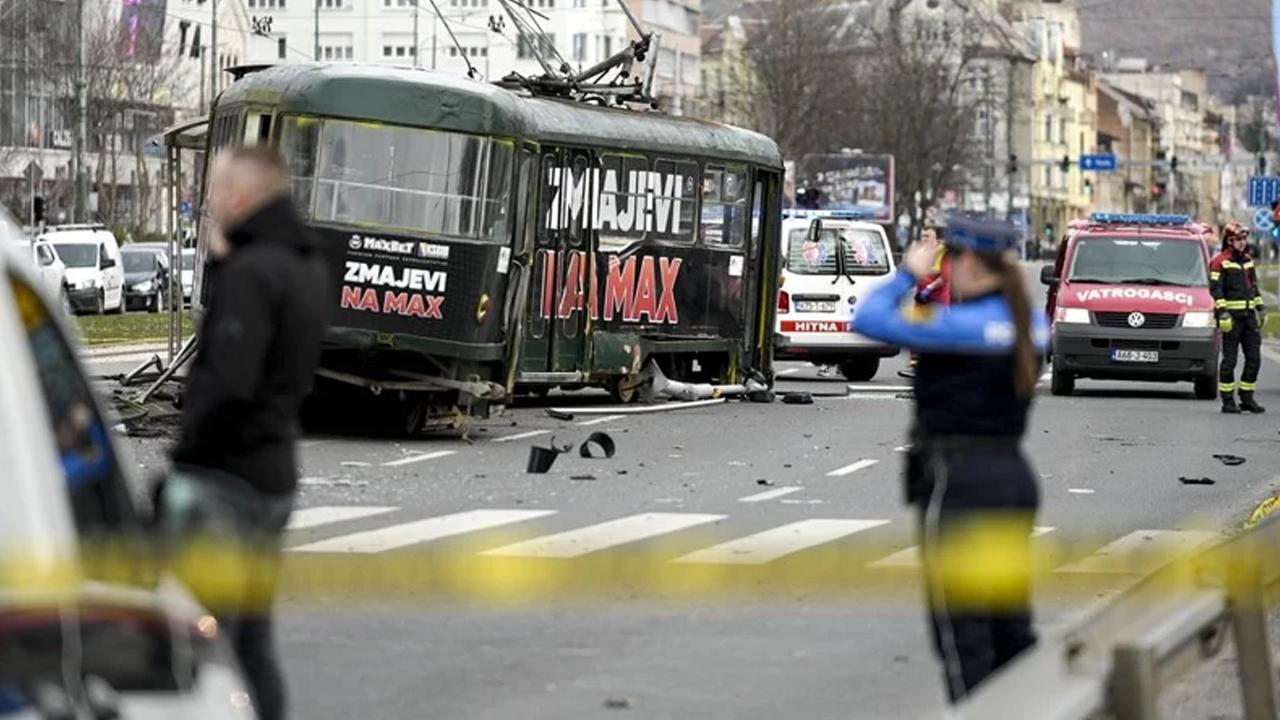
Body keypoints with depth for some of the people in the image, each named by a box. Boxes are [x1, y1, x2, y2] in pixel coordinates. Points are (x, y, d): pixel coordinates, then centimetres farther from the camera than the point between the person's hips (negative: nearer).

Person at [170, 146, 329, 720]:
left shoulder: (250, 271, -17)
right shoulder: (306, 265, 12)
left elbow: (229, 384, -26)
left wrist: (185, 458, -16)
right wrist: (223, 261, 6)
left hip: (228, 478, -9)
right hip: (274, 476, 9)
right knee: (253, 642, 15)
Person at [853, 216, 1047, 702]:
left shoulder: (962, 324, -17)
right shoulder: (1029, 323, 6)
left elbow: (870, 320, -18)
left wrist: (909, 274, -3)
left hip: (959, 479, -8)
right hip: (1013, 474, 8)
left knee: (960, 625, -2)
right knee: (1011, 624, 14)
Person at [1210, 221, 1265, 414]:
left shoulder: (1247, 260, 16)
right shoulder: (1220, 262, -7)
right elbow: (1215, 289, -12)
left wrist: (1260, 307, 19)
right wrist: (1222, 312, -20)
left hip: (1249, 315, 7)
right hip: (1232, 316, -7)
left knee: (1254, 358, 5)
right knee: (1230, 360, -4)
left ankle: (1247, 398, 13)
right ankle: (1228, 401, 0)